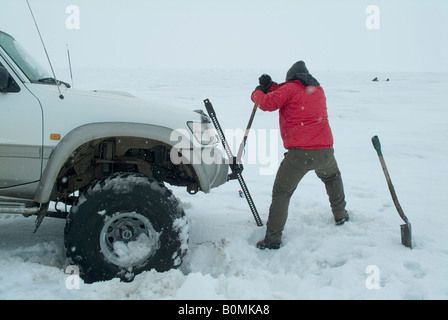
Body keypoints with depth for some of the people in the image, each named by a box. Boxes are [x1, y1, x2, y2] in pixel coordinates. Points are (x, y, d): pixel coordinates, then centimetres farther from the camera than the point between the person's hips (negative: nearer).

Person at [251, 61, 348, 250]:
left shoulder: (290, 88, 0)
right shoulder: (318, 90, 20)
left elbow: (267, 103, -5)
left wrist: (257, 92, 16)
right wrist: (270, 86, 21)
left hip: (299, 153, -6)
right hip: (325, 151, 6)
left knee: (281, 193, 3)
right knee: (332, 178, 35)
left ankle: (273, 238, 1)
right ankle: (340, 215, 44)